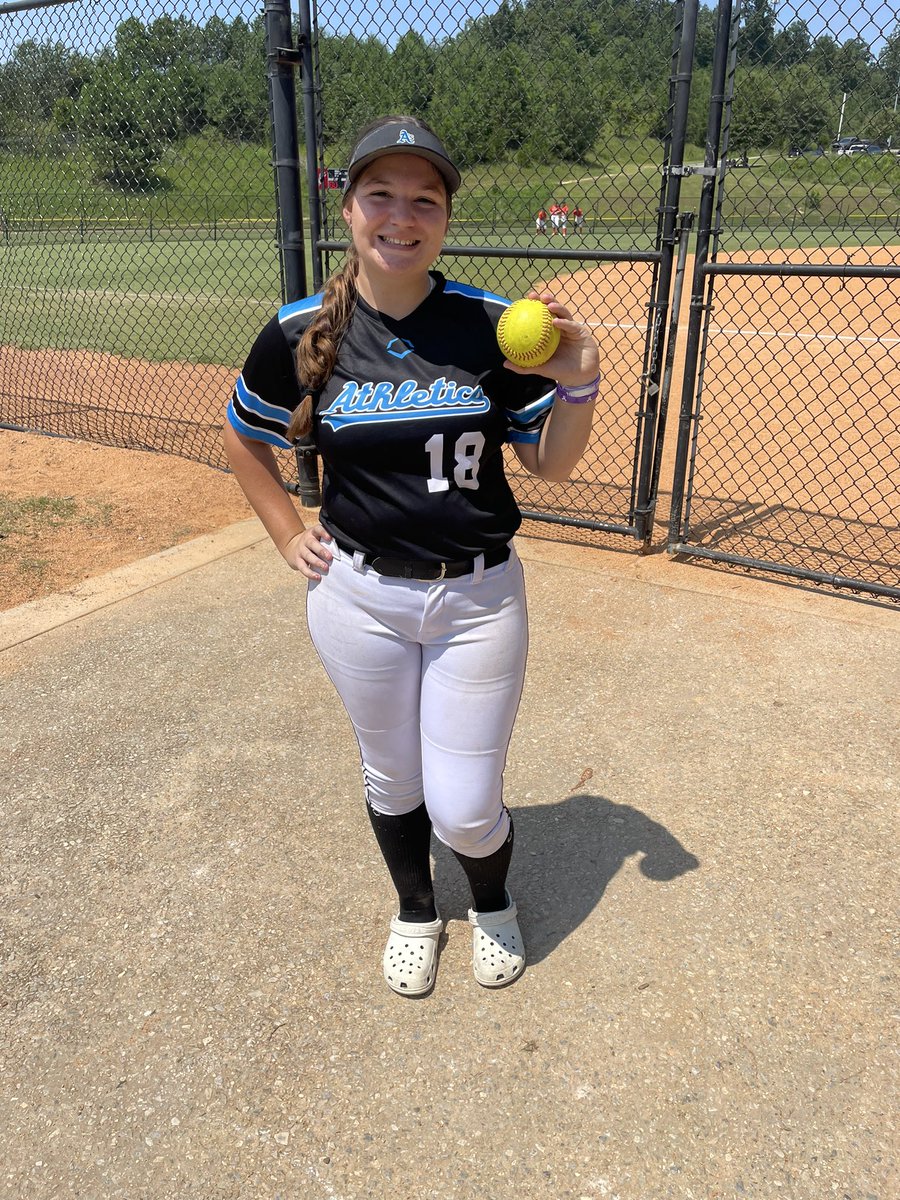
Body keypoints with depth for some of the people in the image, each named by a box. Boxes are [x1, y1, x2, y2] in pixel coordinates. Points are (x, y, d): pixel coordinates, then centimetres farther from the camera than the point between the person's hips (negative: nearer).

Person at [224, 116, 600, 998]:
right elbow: (243, 441, 11)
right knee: (391, 781, 18)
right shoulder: (301, 334, -6)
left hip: (478, 598, -1)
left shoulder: (492, 327, -8)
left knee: (463, 809, 3)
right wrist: (288, 534, 5)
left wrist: (576, 385, -18)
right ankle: (415, 910, 50)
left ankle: (493, 900, 41)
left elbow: (550, 465, -1)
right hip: (359, 598, 1)